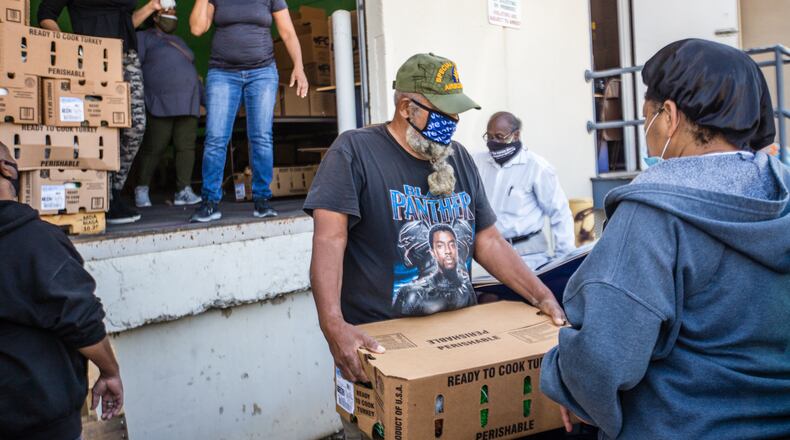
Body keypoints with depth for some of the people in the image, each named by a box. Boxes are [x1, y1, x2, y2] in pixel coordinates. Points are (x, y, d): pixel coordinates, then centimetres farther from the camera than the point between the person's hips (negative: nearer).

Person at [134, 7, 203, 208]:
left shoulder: (179, 42, 26)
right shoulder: (144, 37, 7)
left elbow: (191, 72, 29)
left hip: (187, 103, 6)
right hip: (161, 103, -5)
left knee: (186, 146, -5)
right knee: (154, 148, -7)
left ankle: (184, 191, -7)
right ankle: (142, 190, 5)